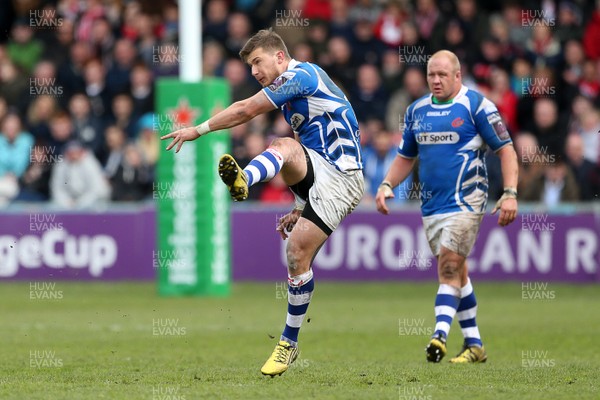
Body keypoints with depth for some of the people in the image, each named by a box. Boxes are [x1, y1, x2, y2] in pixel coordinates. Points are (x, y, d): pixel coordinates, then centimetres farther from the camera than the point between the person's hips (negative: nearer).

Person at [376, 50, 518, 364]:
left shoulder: (476, 105, -6)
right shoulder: (417, 110, 12)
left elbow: (505, 150, -6)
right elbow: (405, 156, 21)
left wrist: (510, 193, -15)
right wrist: (387, 185, 4)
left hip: (465, 201, -6)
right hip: (431, 205, 6)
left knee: (449, 267, -17)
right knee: (454, 271, 11)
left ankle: (440, 335, -26)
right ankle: (474, 344, 18)